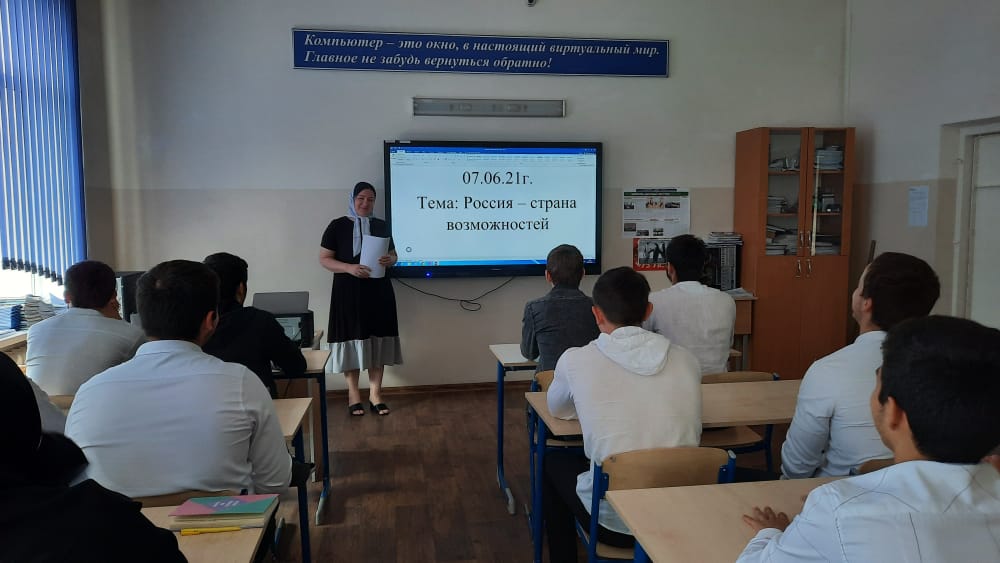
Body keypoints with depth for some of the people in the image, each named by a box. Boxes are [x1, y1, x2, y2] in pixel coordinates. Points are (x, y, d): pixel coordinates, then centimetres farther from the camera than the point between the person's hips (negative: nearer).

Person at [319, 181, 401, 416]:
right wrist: (349, 268, -19)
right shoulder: (337, 226, -1)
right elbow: (324, 259, -3)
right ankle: (353, 393, 14)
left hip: (378, 291, 3)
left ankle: (375, 393, 14)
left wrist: (389, 260, -9)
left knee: (377, 340, 4)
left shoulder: (381, 226, 9)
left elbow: (393, 254, 15)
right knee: (352, 340, 0)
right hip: (348, 292, -3)